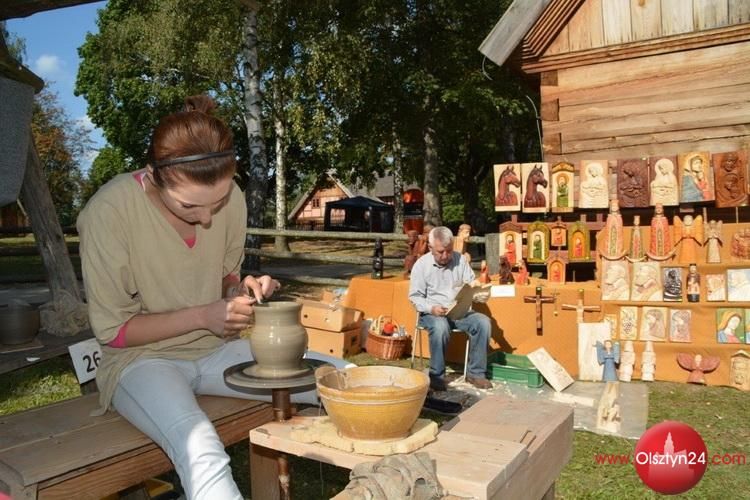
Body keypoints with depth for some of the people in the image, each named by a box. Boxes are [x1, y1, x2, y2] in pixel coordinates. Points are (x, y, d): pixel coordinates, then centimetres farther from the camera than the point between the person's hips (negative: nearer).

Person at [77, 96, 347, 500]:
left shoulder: (230, 197, -8)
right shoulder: (109, 212, -21)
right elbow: (112, 329, -12)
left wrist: (246, 290, -14)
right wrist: (202, 316, -22)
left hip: (215, 350, 5)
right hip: (143, 359, -4)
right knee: (202, 454, -37)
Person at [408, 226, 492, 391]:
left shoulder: (460, 259, 5)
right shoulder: (421, 265, -4)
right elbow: (415, 297, -4)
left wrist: (481, 295, -16)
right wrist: (432, 308, -22)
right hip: (432, 314, -3)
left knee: (483, 322, -23)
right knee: (440, 327, -37)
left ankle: (475, 373, -10)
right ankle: (437, 375, -19)